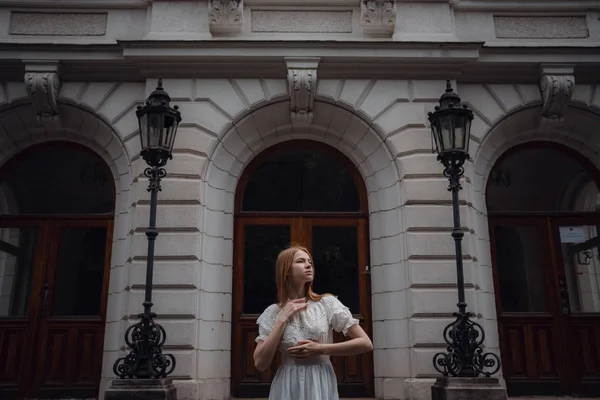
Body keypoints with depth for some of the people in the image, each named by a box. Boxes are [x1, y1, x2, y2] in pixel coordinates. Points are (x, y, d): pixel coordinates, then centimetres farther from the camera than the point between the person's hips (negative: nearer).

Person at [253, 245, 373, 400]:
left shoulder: (327, 303, -4)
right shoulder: (273, 312, -1)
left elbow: (366, 344, -7)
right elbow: (260, 364, -9)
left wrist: (320, 349, -13)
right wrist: (282, 319, -12)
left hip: (321, 386, 0)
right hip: (287, 388, 1)